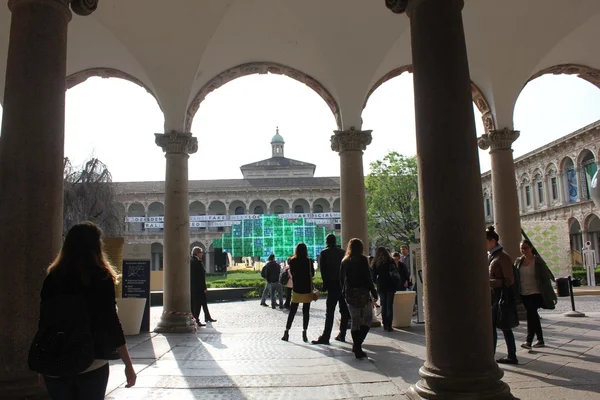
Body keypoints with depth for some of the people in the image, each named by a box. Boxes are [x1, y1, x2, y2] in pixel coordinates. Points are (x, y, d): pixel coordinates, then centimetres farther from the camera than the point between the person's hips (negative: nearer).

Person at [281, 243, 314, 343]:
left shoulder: (292, 261, -3)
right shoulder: (309, 261, -8)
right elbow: (312, 274, 3)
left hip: (296, 290, 2)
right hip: (307, 290, -1)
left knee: (292, 312, 9)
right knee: (306, 312, 5)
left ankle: (286, 332, 7)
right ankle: (304, 333, 2)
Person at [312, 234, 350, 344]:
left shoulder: (324, 253, -3)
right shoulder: (342, 252, 8)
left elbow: (322, 270, -6)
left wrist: (325, 285, 1)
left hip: (333, 286, -4)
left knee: (330, 313, -4)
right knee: (344, 311, 13)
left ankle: (325, 337, -5)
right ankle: (342, 335, 18)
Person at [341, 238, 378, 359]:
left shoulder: (344, 261, 7)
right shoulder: (362, 260, -8)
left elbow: (341, 278, 10)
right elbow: (367, 278, -11)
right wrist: (374, 293, -6)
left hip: (349, 293, 5)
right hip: (362, 292, -5)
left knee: (354, 320, 12)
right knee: (368, 318, 4)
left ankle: (357, 346, 14)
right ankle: (358, 344, -10)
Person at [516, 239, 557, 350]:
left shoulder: (537, 261, -6)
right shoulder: (518, 261, 6)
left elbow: (546, 277, -6)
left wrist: (550, 294, -8)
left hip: (536, 293, -5)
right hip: (524, 294, 5)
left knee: (531, 314, -17)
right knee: (533, 316, 13)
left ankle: (528, 340, -17)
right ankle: (540, 340, 24)